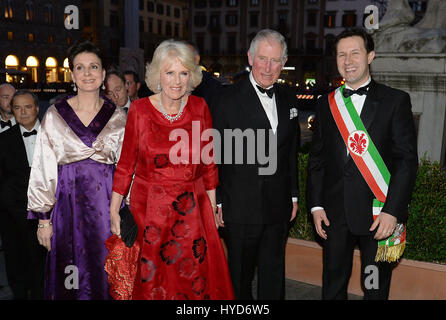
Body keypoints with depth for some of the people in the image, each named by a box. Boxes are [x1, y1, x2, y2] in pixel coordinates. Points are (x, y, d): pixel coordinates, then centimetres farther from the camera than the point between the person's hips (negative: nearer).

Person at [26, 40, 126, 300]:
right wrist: (44, 218, 0)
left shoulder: (118, 117, 4)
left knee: (105, 272, 5)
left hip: (108, 202, 1)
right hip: (68, 202, 0)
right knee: (72, 276, 5)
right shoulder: (55, 115, 1)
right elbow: (44, 169, 3)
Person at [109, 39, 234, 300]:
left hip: (191, 209, 1)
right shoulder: (140, 109, -6)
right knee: (152, 281, 10)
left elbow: (208, 162, 4)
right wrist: (114, 211, 0)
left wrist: (212, 207, 4)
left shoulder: (200, 107, -2)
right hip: (149, 208, -1)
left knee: (197, 279, 6)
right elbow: (126, 164, -1)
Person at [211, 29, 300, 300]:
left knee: (274, 274, 15)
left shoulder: (289, 99, 9)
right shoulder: (229, 99, -8)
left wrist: (293, 195, 13)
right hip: (241, 207, -4)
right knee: (240, 276, 11)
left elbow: (291, 151, 14)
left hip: (279, 207, 5)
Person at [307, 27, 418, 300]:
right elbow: (317, 159, 11)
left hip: (378, 213, -3)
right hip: (335, 213, 3)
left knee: (376, 287, 10)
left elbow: (407, 159, -7)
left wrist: (392, 211, -15)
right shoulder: (327, 103, 9)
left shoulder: (396, 101, -2)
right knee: (333, 284, 14)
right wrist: (316, 205, 3)